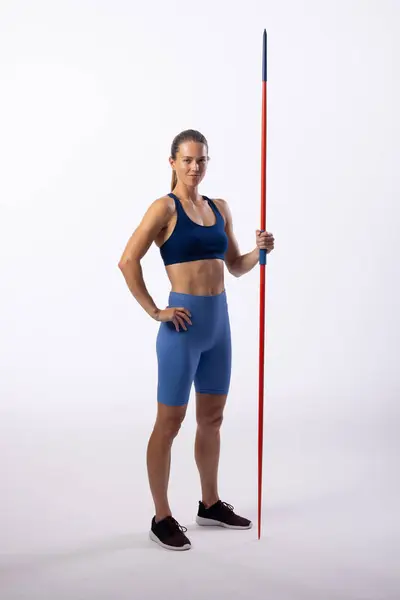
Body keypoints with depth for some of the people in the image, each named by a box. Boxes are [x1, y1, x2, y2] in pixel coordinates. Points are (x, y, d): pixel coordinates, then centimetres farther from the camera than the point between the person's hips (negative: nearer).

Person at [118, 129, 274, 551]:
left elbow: (236, 267, 17)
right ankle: (162, 518, 12)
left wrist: (259, 251, -2)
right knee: (170, 421, 1)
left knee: (212, 417, 16)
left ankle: (210, 504, 31)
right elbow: (128, 261, -14)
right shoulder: (165, 207, -8)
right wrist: (154, 312, -14)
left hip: (218, 321, 7)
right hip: (184, 324, -7)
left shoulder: (220, 208, 12)